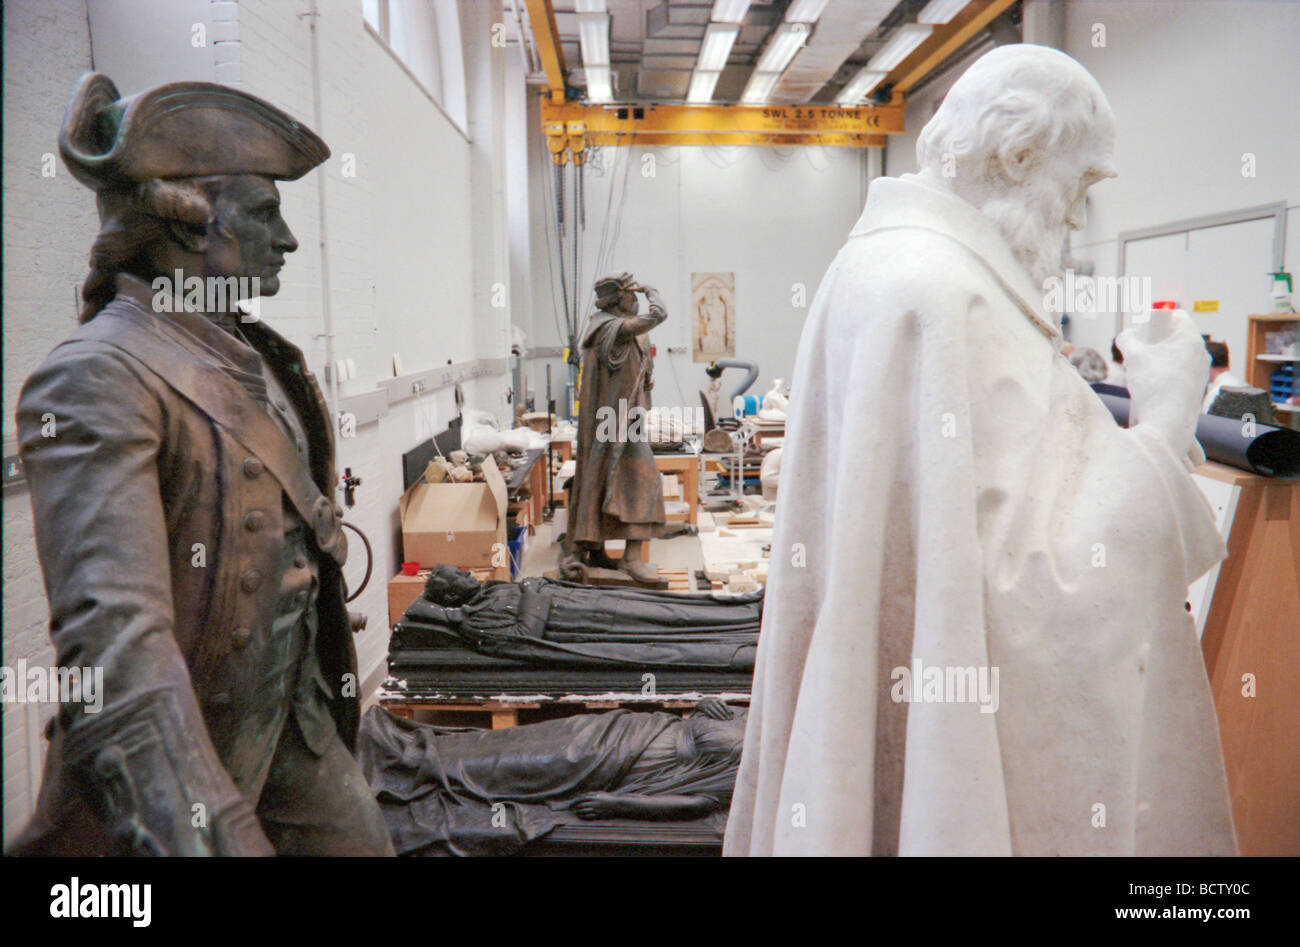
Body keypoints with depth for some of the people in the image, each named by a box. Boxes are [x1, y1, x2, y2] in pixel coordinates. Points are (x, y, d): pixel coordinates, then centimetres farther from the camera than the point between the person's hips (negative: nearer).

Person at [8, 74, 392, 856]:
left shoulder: (255, 354, 5)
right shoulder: (100, 378, -22)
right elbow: (112, 636, -32)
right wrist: (209, 834, -38)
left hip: (296, 719, 8)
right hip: (188, 743, -7)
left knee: (362, 842, 17)